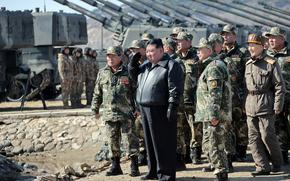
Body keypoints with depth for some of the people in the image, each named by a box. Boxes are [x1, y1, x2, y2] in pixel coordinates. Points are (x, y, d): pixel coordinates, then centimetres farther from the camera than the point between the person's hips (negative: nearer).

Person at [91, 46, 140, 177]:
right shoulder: (102, 73, 10)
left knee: (131, 138, -3)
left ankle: (134, 166, 4)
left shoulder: (128, 72, 1)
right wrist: (95, 109, 14)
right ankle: (115, 166, 17)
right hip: (109, 113, 3)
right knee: (113, 140, 7)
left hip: (126, 113, -3)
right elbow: (97, 93, 16)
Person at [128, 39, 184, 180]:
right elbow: (135, 77, 28)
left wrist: (172, 106, -21)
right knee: (150, 142, 15)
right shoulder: (146, 65, 16)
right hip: (144, 109, 8)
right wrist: (133, 63, 11)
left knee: (163, 143, -2)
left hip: (160, 110, -8)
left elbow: (175, 89, -15)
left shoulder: (170, 66, -9)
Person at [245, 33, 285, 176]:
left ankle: (277, 162, 17)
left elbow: (280, 86, -6)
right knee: (253, 138, 2)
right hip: (250, 107, 6)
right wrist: (245, 104, 14)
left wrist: (277, 107, -10)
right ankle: (263, 167, 7)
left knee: (267, 136, -4)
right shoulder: (248, 64, 13)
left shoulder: (271, 63, -5)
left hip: (266, 105, -6)